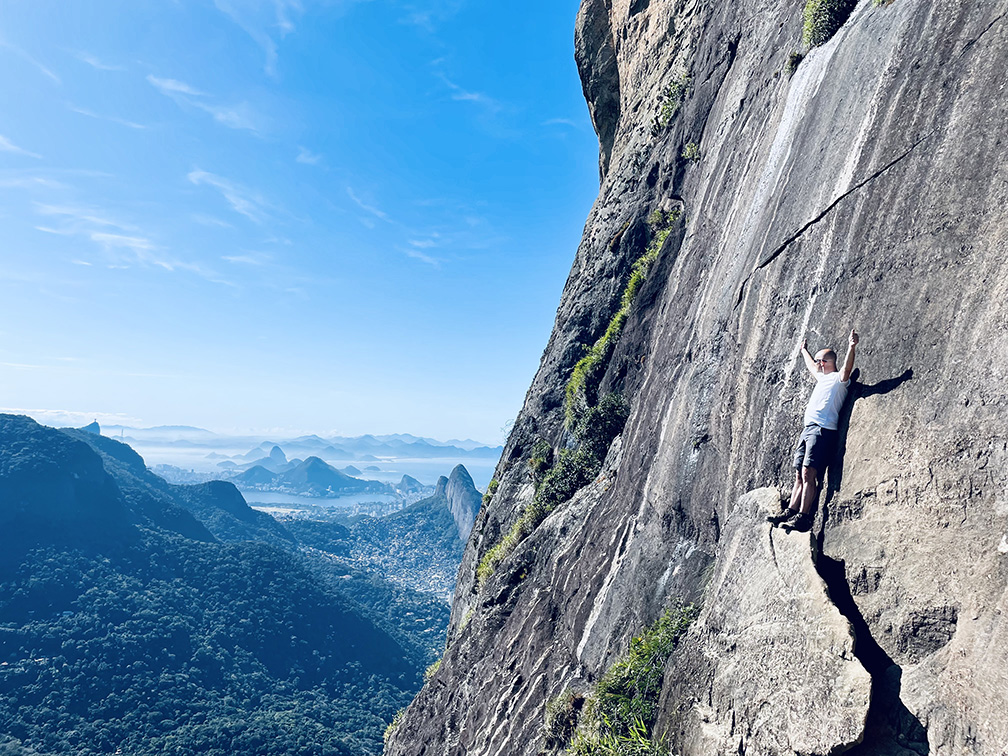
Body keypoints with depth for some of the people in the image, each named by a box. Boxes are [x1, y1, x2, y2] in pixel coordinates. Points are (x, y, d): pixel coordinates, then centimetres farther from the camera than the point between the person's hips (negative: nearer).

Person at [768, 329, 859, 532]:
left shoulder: (838, 378, 3)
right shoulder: (822, 378, 27)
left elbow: (847, 369, -19)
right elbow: (811, 367, 47)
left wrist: (851, 348, -32)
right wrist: (804, 350, 61)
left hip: (823, 430, -9)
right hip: (808, 429, 9)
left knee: (809, 474, -16)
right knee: (800, 475, 3)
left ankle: (803, 518, -19)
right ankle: (790, 512, 2)